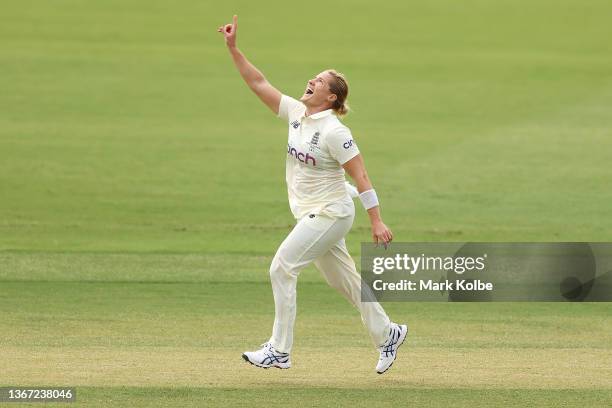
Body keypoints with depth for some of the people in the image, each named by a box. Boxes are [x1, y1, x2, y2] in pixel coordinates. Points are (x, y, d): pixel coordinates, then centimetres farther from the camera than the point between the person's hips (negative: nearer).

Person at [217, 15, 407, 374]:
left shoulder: (334, 131, -19)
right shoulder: (296, 113, 3)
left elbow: (361, 177, -20)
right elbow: (259, 83, 6)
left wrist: (377, 222, -22)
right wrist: (233, 48, -2)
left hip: (330, 215, -8)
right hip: (312, 216, 8)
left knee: (283, 267, -11)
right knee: (344, 280, 15)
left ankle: (279, 351, -7)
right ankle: (388, 334, 28)